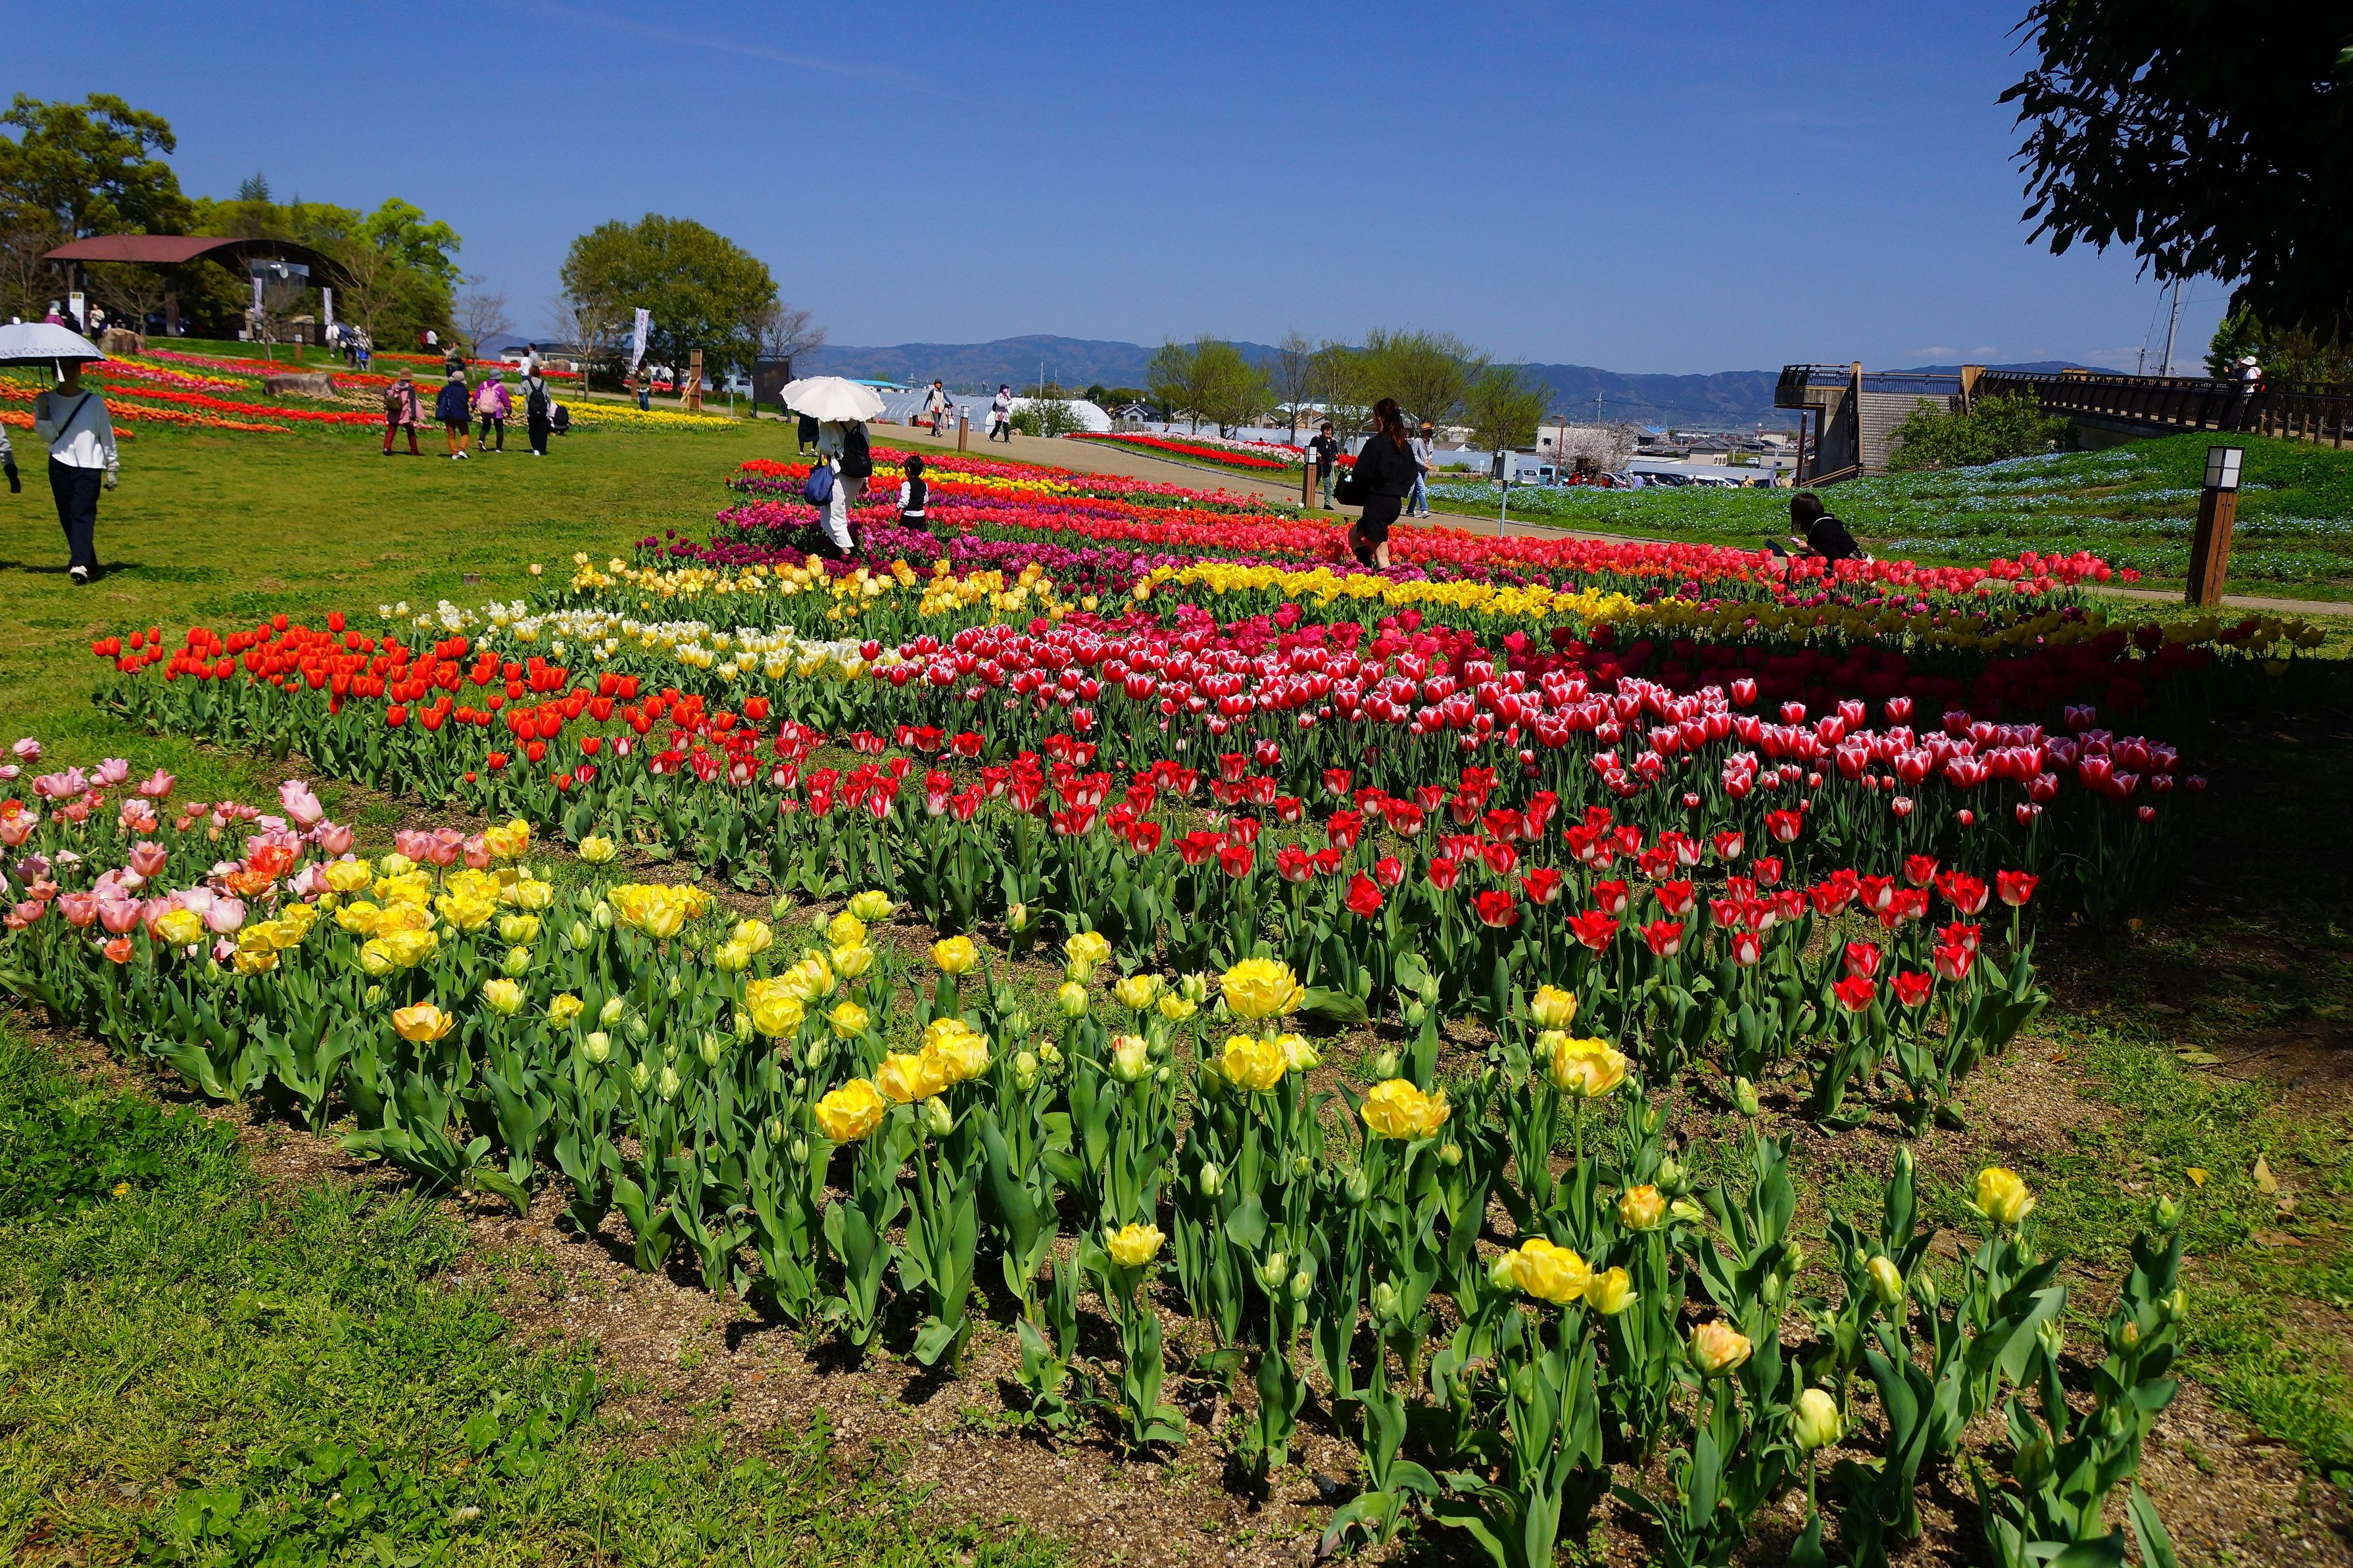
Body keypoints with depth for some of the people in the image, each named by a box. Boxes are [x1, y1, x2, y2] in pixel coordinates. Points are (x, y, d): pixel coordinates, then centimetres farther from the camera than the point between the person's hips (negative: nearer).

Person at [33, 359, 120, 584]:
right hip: (60, 466, 3)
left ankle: (80, 566, -26)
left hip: (90, 467, -3)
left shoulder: (94, 402, 3)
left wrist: (113, 468, 9)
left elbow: (107, 436, 9)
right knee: (67, 517, 4)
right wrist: (42, 410, -13)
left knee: (83, 515, -15)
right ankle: (90, 565, 13)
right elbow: (47, 435, -1)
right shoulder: (48, 401, 7)